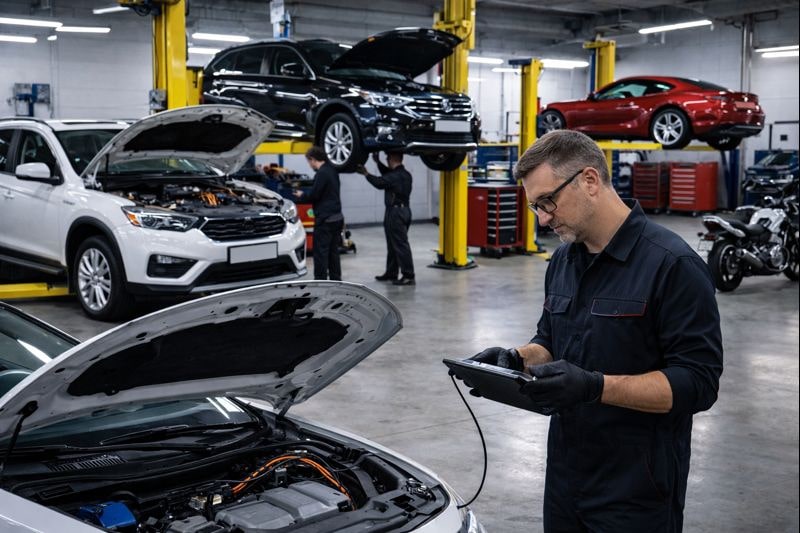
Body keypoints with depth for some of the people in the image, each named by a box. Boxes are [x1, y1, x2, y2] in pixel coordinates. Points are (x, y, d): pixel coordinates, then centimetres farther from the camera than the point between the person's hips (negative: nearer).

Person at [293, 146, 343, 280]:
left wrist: (301, 196, 2)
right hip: (337, 217, 9)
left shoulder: (321, 174, -16)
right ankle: (335, 280, 18)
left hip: (324, 219, -9)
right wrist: (305, 195, 15)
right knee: (333, 252, 14)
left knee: (320, 253, -4)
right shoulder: (332, 171, 13)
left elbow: (314, 195, -16)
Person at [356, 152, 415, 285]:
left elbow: (380, 182, -14)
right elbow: (387, 175, 25)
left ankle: (408, 276, -9)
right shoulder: (404, 174, 12)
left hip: (395, 212, -10)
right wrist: (378, 162, 20)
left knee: (400, 245, -8)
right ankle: (391, 273, 26)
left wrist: (366, 174, -1)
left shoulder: (396, 176, -18)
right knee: (393, 244, 17)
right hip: (404, 210, 10)